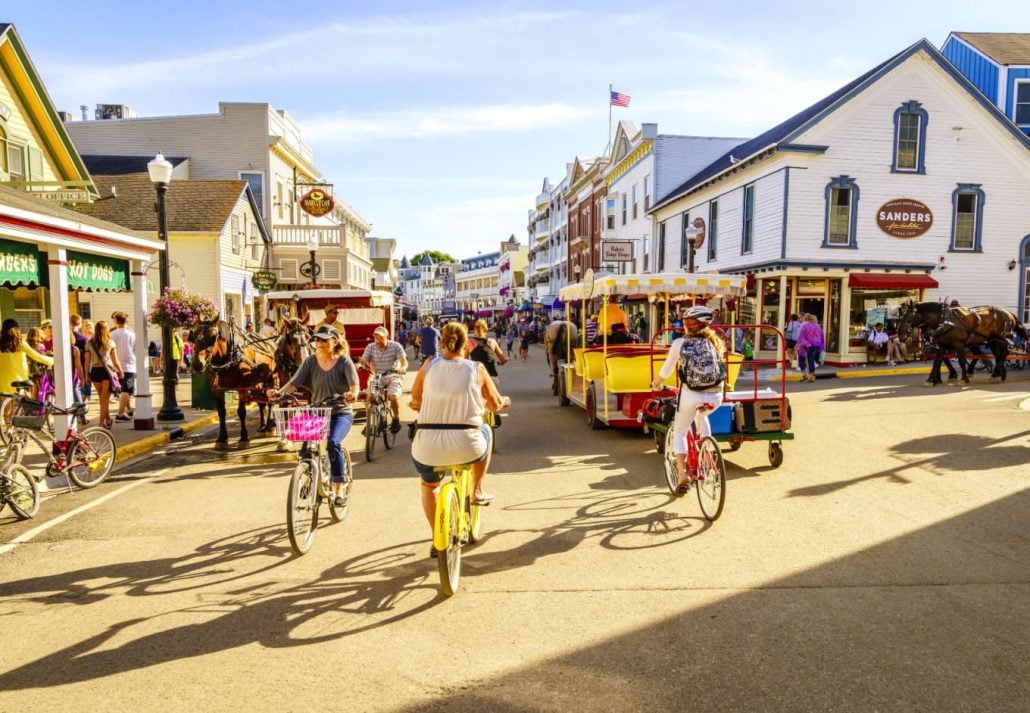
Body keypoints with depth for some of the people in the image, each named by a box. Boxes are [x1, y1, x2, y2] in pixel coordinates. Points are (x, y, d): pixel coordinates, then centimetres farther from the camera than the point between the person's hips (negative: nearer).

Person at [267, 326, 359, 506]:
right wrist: (280, 392, -30)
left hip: (341, 413, -3)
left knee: (333, 442, -28)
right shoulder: (310, 361, 0)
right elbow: (295, 382, -10)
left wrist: (353, 394, -43)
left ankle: (339, 489, -15)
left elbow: (354, 385, -19)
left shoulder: (344, 361, -7)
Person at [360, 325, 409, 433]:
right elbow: (363, 361, -11)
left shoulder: (395, 346, -9)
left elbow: (404, 361, -19)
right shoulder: (370, 347, -2)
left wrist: (402, 368, -42)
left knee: (393, 397, -26)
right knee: (369, 396, -22)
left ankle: (396, 420, 1)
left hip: (392, 377, -2)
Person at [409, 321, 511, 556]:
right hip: (466, 447, -1)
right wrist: (505, 401, 34)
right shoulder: (476, 369, 2)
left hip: (428, 448, 1)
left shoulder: (430, 365, 4)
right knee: (485, 430, 35)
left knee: (429, 485, 34)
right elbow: (495, 405, 11)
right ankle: (477, 491, 38)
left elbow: (415, 401, 11)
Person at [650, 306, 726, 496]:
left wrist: (656, 384, 29)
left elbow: (666, 370, 10)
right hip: (716, 395, 3)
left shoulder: (680, 342, 5)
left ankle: (683, 476, 1)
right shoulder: (716, 341, 14)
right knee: (701, 416, 37)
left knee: (679, 432, 18)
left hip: (691, 395, -3)